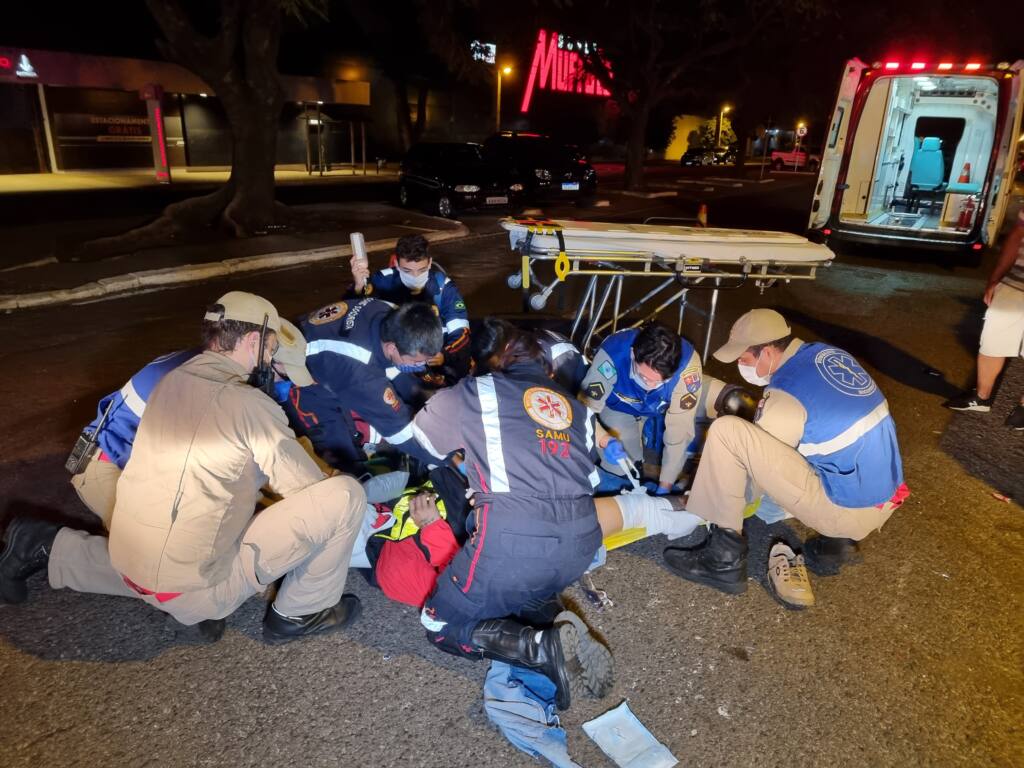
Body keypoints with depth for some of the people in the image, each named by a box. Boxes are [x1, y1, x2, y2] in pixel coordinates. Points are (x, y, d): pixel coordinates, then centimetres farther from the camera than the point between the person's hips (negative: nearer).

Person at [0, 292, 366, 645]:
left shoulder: (171, 381, 3)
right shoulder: (250, 404, -19)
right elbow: (311, 490, -11)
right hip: (195, 588, -8)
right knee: (344, 493, -13)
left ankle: (45, 547, 26)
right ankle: (300, 613, 6)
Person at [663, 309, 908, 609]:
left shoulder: (786, 394, -16)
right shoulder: (830, 355, 8)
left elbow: (756, 469, -5)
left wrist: (708, 500, 10)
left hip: (848, 510, -9)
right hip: (883, 500, 9)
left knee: (726, 431, -16)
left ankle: (725, 560, -6)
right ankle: (837, 542, 18)